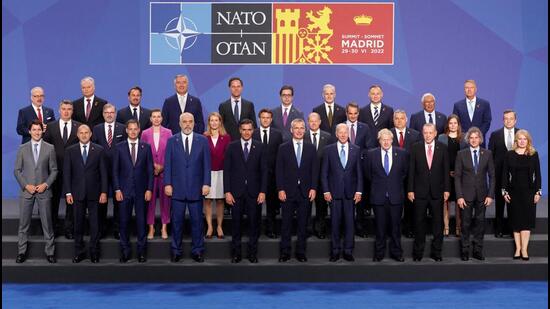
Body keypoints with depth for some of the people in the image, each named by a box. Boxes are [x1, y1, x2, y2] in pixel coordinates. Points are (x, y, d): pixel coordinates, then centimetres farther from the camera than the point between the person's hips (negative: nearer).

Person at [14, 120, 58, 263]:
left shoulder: (50, 148, 2)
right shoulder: (22, 148, 4)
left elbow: (54, 170, 3)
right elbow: (17, 170, 5)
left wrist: (46, 184, -9)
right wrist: (26, 185, -7)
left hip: (44, 191, -1)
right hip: (26, 191, 1)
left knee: (47, 223, 3)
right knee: (24, 223, 7)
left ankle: (50, 252, 12)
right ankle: (21, 252, 17)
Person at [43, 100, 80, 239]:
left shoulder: (79, 127, 2)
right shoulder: (50, 126, 4)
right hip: (55, 167, 1)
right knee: (54, 197, 10)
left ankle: (69, 228, 13)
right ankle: (53, 226, 23)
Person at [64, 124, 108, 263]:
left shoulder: (99, 150, 2)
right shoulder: (70, 151, 5)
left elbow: (103, 172, 1)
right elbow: (67, 173, 3)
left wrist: (104, 192, -5)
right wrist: (68, 192, -3)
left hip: (94, 193, -1)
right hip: (77, 193, 1)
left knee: (95, 223, 4)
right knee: (78, 223, 7)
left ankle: (94, 252, 14)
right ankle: (79, 252, 17)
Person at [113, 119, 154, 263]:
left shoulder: (146, 147, 5)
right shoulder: (120, 147, 4)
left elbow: (150, 170, 4)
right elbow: (115, 170, 4)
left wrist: (149, 189, -3)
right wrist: (117, 189, -4)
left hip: (141, 190, 0)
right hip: (125, 190, 0)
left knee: (141, 220, 4)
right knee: (124, 220, 3)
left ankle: (141, 251, 14)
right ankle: (125, 250, 15)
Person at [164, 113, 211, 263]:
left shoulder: (202, 141, 5)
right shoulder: (172, 141, 5)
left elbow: (206, 164, 3)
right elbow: (167, 164, 3)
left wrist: (206, 183, -4)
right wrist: (167, 184, -4)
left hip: (196, 188, 0)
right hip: (177, 188, 0)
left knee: (197, 221, 6)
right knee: (176, 221, 6)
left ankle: (197, 251, 16)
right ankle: (176, 251, 17)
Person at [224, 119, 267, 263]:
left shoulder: (259, 147, 4)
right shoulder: (232, 146, 3)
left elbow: (264, 171, 2)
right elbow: (227, 170, 1)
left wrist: (263, 191, -5)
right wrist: (227, 191, -5)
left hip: (254, 192, 0)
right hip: (236, 191, 0)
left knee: (254, 223, 5)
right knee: (236, 222, 6)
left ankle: (253, 253, 17)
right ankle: (236, 253, 16)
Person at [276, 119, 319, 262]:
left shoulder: (311, 148, 7)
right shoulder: (283, 148, 3)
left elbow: (315, 170, 5)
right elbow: (279, 170, 0)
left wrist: (313, 188, -4)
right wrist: (280, 189, -7)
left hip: (305, 191, 1)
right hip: (288, 191, -1)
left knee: (303, 223, 6)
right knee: (286, 223, 4)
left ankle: (301, 252, 15)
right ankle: (285, 252, 12)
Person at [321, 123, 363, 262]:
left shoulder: (356, 150, 6)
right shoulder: (329, 149, 3)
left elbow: (359, 172, 6)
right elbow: (324, 172, 3)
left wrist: (359, 191, 0)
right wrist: (326, 191, -4)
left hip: (350, 192, 1)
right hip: (334, 191, -1)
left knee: (349, 221, 3)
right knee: (335, 222, 3)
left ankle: (348, 251, 12)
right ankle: (335, 251, 12)